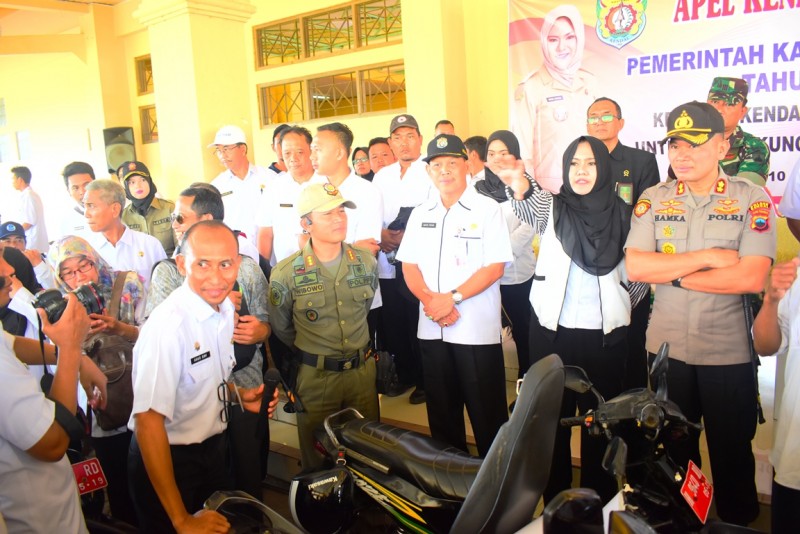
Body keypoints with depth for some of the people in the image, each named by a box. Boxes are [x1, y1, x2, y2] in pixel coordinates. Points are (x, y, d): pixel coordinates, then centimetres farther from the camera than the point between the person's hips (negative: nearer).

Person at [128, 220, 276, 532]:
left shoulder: (225, 307, -4)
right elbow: (148, 421, -29)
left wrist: (237, 396, -6)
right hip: (168, 460, -7)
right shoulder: (168, 325, -28)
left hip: (213, 448, 7)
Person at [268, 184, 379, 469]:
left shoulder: (366, 261, -1)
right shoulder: (286, 273, -13)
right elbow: (281, 330, 2)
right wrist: (312, 354, 9)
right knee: (319, 460, 12)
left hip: (362, 371, 3)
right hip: (315, 378, -3)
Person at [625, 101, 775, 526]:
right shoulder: (653, 199, 0)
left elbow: (753, 278, -18)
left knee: (732, 453, 13)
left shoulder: (752, 199, -6)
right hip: (666, 346, 2)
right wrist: (706, 258, -16)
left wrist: (674, 274, -14)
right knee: (674, 449, 19)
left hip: (728, 351, -2)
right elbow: (635, 267, -11)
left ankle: (738, 522, 36)